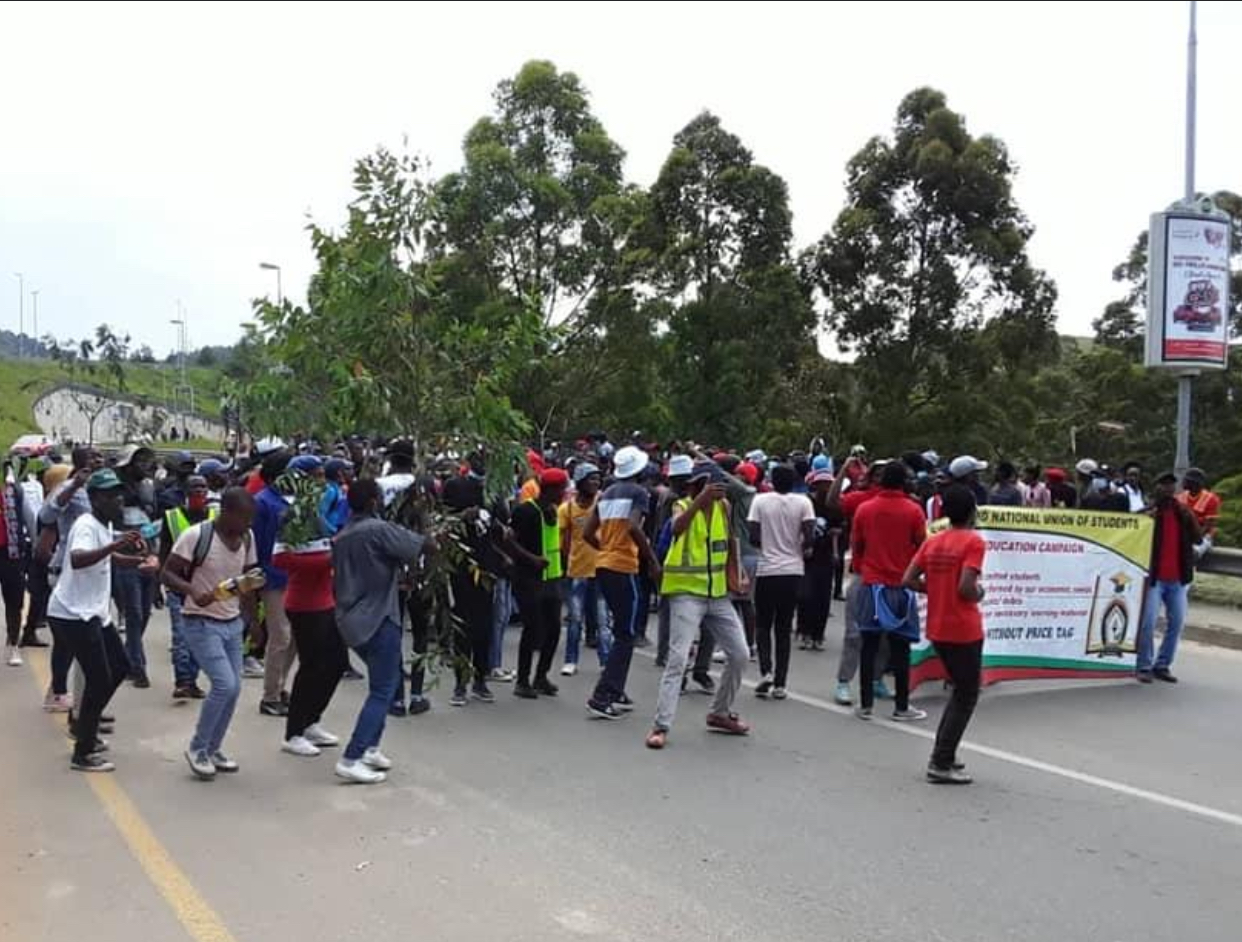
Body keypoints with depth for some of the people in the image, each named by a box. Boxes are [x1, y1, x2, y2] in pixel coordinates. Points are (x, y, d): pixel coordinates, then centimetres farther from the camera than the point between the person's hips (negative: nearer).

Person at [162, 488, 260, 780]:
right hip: (201, 624, -6)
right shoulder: (196, 536, -18)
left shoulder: (247, 538, 1)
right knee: (224, 684, -14)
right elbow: (168, 573, -14)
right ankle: (197, 748, 7)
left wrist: (252, 620, 14)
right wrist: (192, 591, -32)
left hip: (232, 623, 6)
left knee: (233, 688, 5)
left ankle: (213, 750, 23)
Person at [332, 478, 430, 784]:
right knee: (382, 691, -4)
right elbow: (422, 545, -11)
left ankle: (369, 748, 21)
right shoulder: (379, 529, -14)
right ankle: (351, 760, -10)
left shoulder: (341, 536, 12)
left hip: (351, 620, 9)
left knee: (382, 683, 22)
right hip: (378, 619, -9)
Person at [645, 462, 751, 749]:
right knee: (678, 658, -14)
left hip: (718, 594, 6)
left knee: (740, 654, 9)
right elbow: (677, 528, -34)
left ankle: (720, 713, 27)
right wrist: (700, 500, -45)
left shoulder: (723, 507, 5)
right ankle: (661, 726, -9)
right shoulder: (683, 505, -10)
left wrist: (731, 577, 10)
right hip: (686, 593, -6)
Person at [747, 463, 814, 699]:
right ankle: (780, 683, 9)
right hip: (793, 571, 1)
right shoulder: (803, 502, -2)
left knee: (763, 624, 13)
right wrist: (800, 549, 12)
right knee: (784, 627, 9)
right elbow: (810, 538, -9)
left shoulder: (760, 501, -3)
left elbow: (753, 538, -6)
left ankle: (766, 671, -7)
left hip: (767, 570, -1)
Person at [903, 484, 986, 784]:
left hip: (937, 629, 7)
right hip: (964, 630, -7)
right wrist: (979, 595, -2)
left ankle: (942, 755, 22)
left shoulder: (932, 542, 7)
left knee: (960, 690, 22)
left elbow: (909, 580, 1)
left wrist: (936, 589, 9)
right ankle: (941, 764, 3)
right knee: (967, 696, 5)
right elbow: (966, 587, -22)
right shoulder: (973, 541, -12)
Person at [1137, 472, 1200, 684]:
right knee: (1148, 622, -8)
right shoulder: (1149, 514, -6)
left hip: (1177, 579, 5)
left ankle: (1162, 665, 17)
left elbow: (1197, 538, -2)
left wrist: (1186, 515, -13)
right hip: (1153, 578, -5)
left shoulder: (1183, 512, 8)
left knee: (1176, 622, 6)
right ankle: (1144, 666, 2)